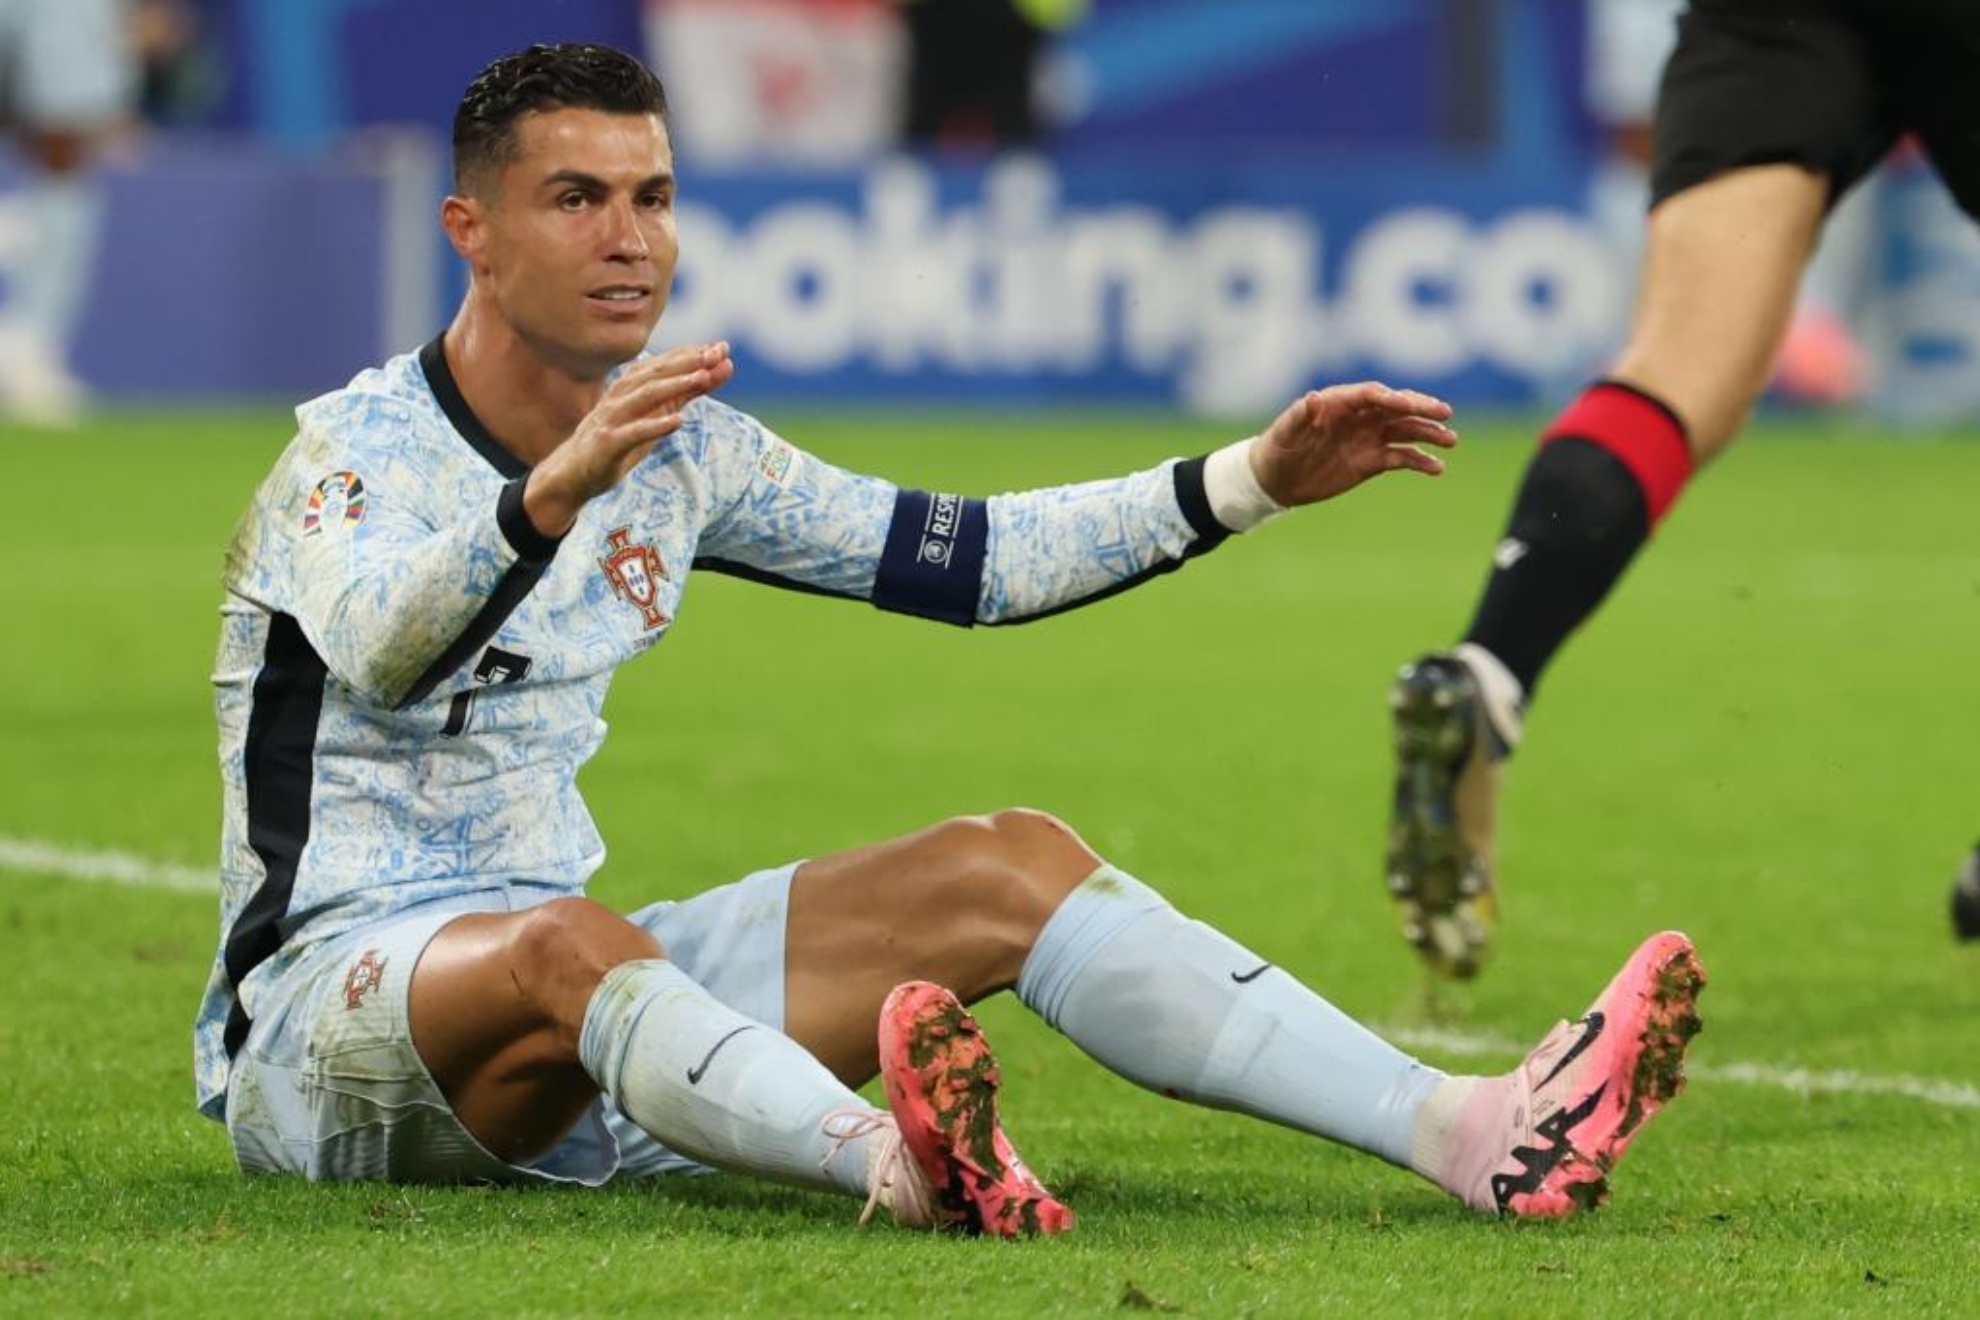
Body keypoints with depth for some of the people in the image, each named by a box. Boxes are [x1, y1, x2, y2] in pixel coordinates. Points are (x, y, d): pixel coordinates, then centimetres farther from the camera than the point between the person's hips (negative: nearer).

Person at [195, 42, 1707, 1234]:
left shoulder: (676, 449, 9)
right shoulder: (362, 447, -13)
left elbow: (972, 559, 16)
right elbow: (379, 651, -36)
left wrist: (1252, 480, 8)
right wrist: (555, 490, -54)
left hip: (587, 1037, 7)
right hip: (324, 1012, -7)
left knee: (1004, 864, -8)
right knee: (563, 943, -40)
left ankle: (1475, 1133, -24)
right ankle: (900, 1159, -70)